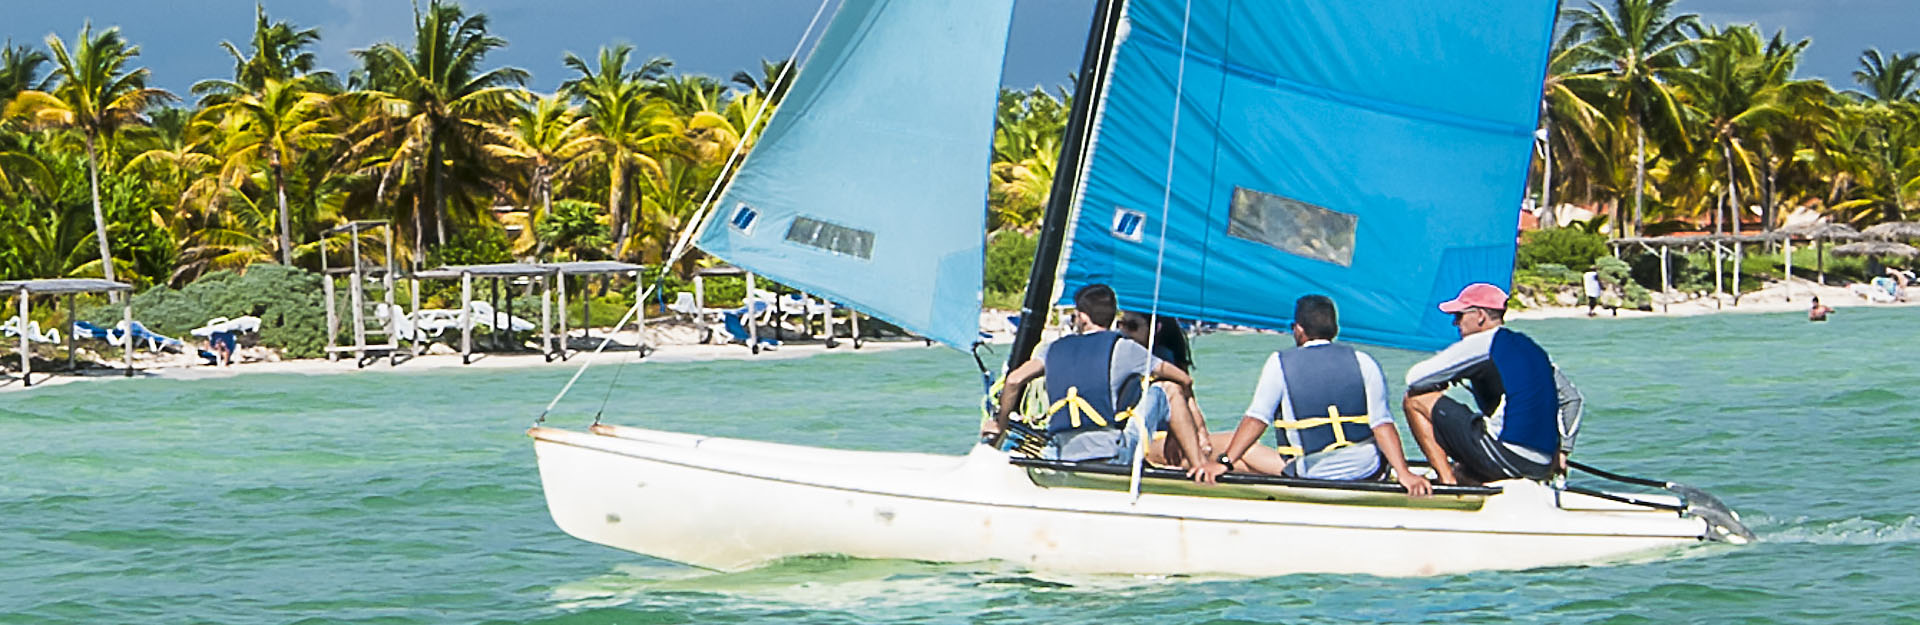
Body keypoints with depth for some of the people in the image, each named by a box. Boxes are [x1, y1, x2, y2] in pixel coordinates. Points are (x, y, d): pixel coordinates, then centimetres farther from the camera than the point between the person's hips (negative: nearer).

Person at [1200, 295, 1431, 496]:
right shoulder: (1364, 362, 1)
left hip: (1309, 475, -4)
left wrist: (1224, 463, -9)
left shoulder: (1280, 363, -2)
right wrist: (1403, 474, -9)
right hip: (1366, 473, 4)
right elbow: (1382, 424, -6)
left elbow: (1256, 418, -9)